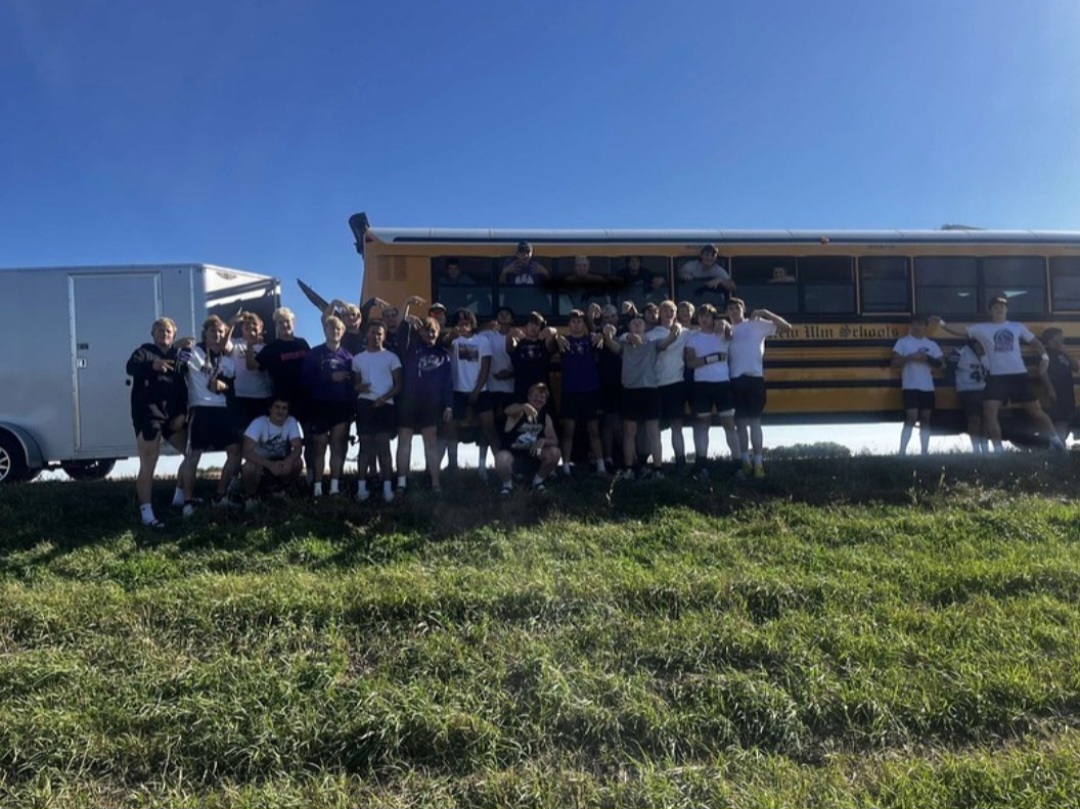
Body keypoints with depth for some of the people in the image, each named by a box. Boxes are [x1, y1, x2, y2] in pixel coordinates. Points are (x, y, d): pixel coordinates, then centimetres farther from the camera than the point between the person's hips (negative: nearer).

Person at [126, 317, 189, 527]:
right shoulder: (145, 351, 2)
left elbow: (185, 386, 10)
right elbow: (131, 367, -19)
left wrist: (183, 413, -2)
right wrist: (152, 365, -39)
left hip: (174, 415, 6)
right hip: (149, 416, -5)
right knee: (148, 466, -7)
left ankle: (180, 495, 30)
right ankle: (146, 512, -5)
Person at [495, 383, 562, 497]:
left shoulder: (545, 416, -1)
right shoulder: (519, 411, -16)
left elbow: (554, 441, -4)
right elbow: (508, 411, -42)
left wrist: (543, 440, -28)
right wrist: (524, 406, -63)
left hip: (532, 457, 4)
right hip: (512, 455, -4)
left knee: (554, 452, -20)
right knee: (502, 459, -38)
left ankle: (538, 480, 7)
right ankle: (507, 483, -2)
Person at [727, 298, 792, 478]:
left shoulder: (757, 324, 6)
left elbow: (786, 327, 1)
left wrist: (766, 313, -6)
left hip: (755, 377, -3)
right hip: (735, 379, 3)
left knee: (754, 421, -2)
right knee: (740, 422, 6)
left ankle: (758, 463, 2)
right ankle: (746, 462, 14)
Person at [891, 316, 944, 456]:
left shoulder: (932, 344, 13)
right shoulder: (903, 342, 3)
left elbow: (939, 363, 8)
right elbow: (895, 363, -3)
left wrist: (927, 358, -9)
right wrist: (910, 357, -17)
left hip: (928, 387, 4)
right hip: (910, 387, -4)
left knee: (925, 419, 6)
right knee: (911, 418, -13)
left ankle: (925, 452, 12)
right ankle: (902, 451, -9)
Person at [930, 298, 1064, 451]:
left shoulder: (1017, 327, 9)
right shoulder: (982, 328, 4)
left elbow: (1034, 342, 15)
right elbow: (959, 332, -2)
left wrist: (1044, 357, -2)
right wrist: (941, 324, -16)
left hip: (1019, 375, 1)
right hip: (996, 377, -1)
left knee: (1035, 410, 9)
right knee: (989, 411, -11)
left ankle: (1056, 440, 30)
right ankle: (998, 449, 1)